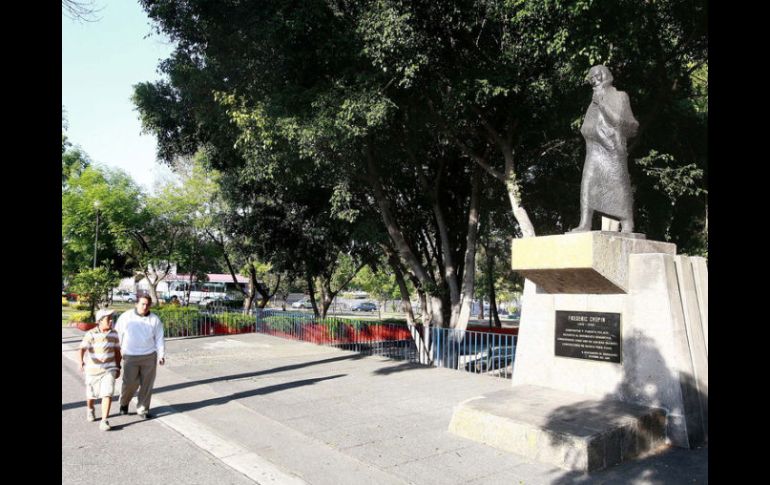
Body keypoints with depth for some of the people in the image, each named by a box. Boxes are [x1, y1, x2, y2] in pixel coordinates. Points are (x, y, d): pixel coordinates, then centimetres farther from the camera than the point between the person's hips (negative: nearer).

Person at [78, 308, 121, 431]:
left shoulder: (114, 333, -4)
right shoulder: (91, 334, -15)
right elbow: (82, 350, -28)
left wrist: (118, 368, 11)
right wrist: (81, 362, -47)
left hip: (109, 369, 1)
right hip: (93, 369, -1)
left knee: (107, 394, -14)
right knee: (91, 394, 18)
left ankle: (104, 422, -10)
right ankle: (90, 409, 50)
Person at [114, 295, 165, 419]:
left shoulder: (155, 319, 3)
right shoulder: (126, 317, -1)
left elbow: (159, 339, 6)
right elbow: (117, 335, 5)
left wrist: (161, 355, -2)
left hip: (149, 357, 2)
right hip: (130, 357, -1)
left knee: (147, 384, 5)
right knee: (130, 383, -1)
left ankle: (143, 409, 21)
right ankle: (124, 403, 30)